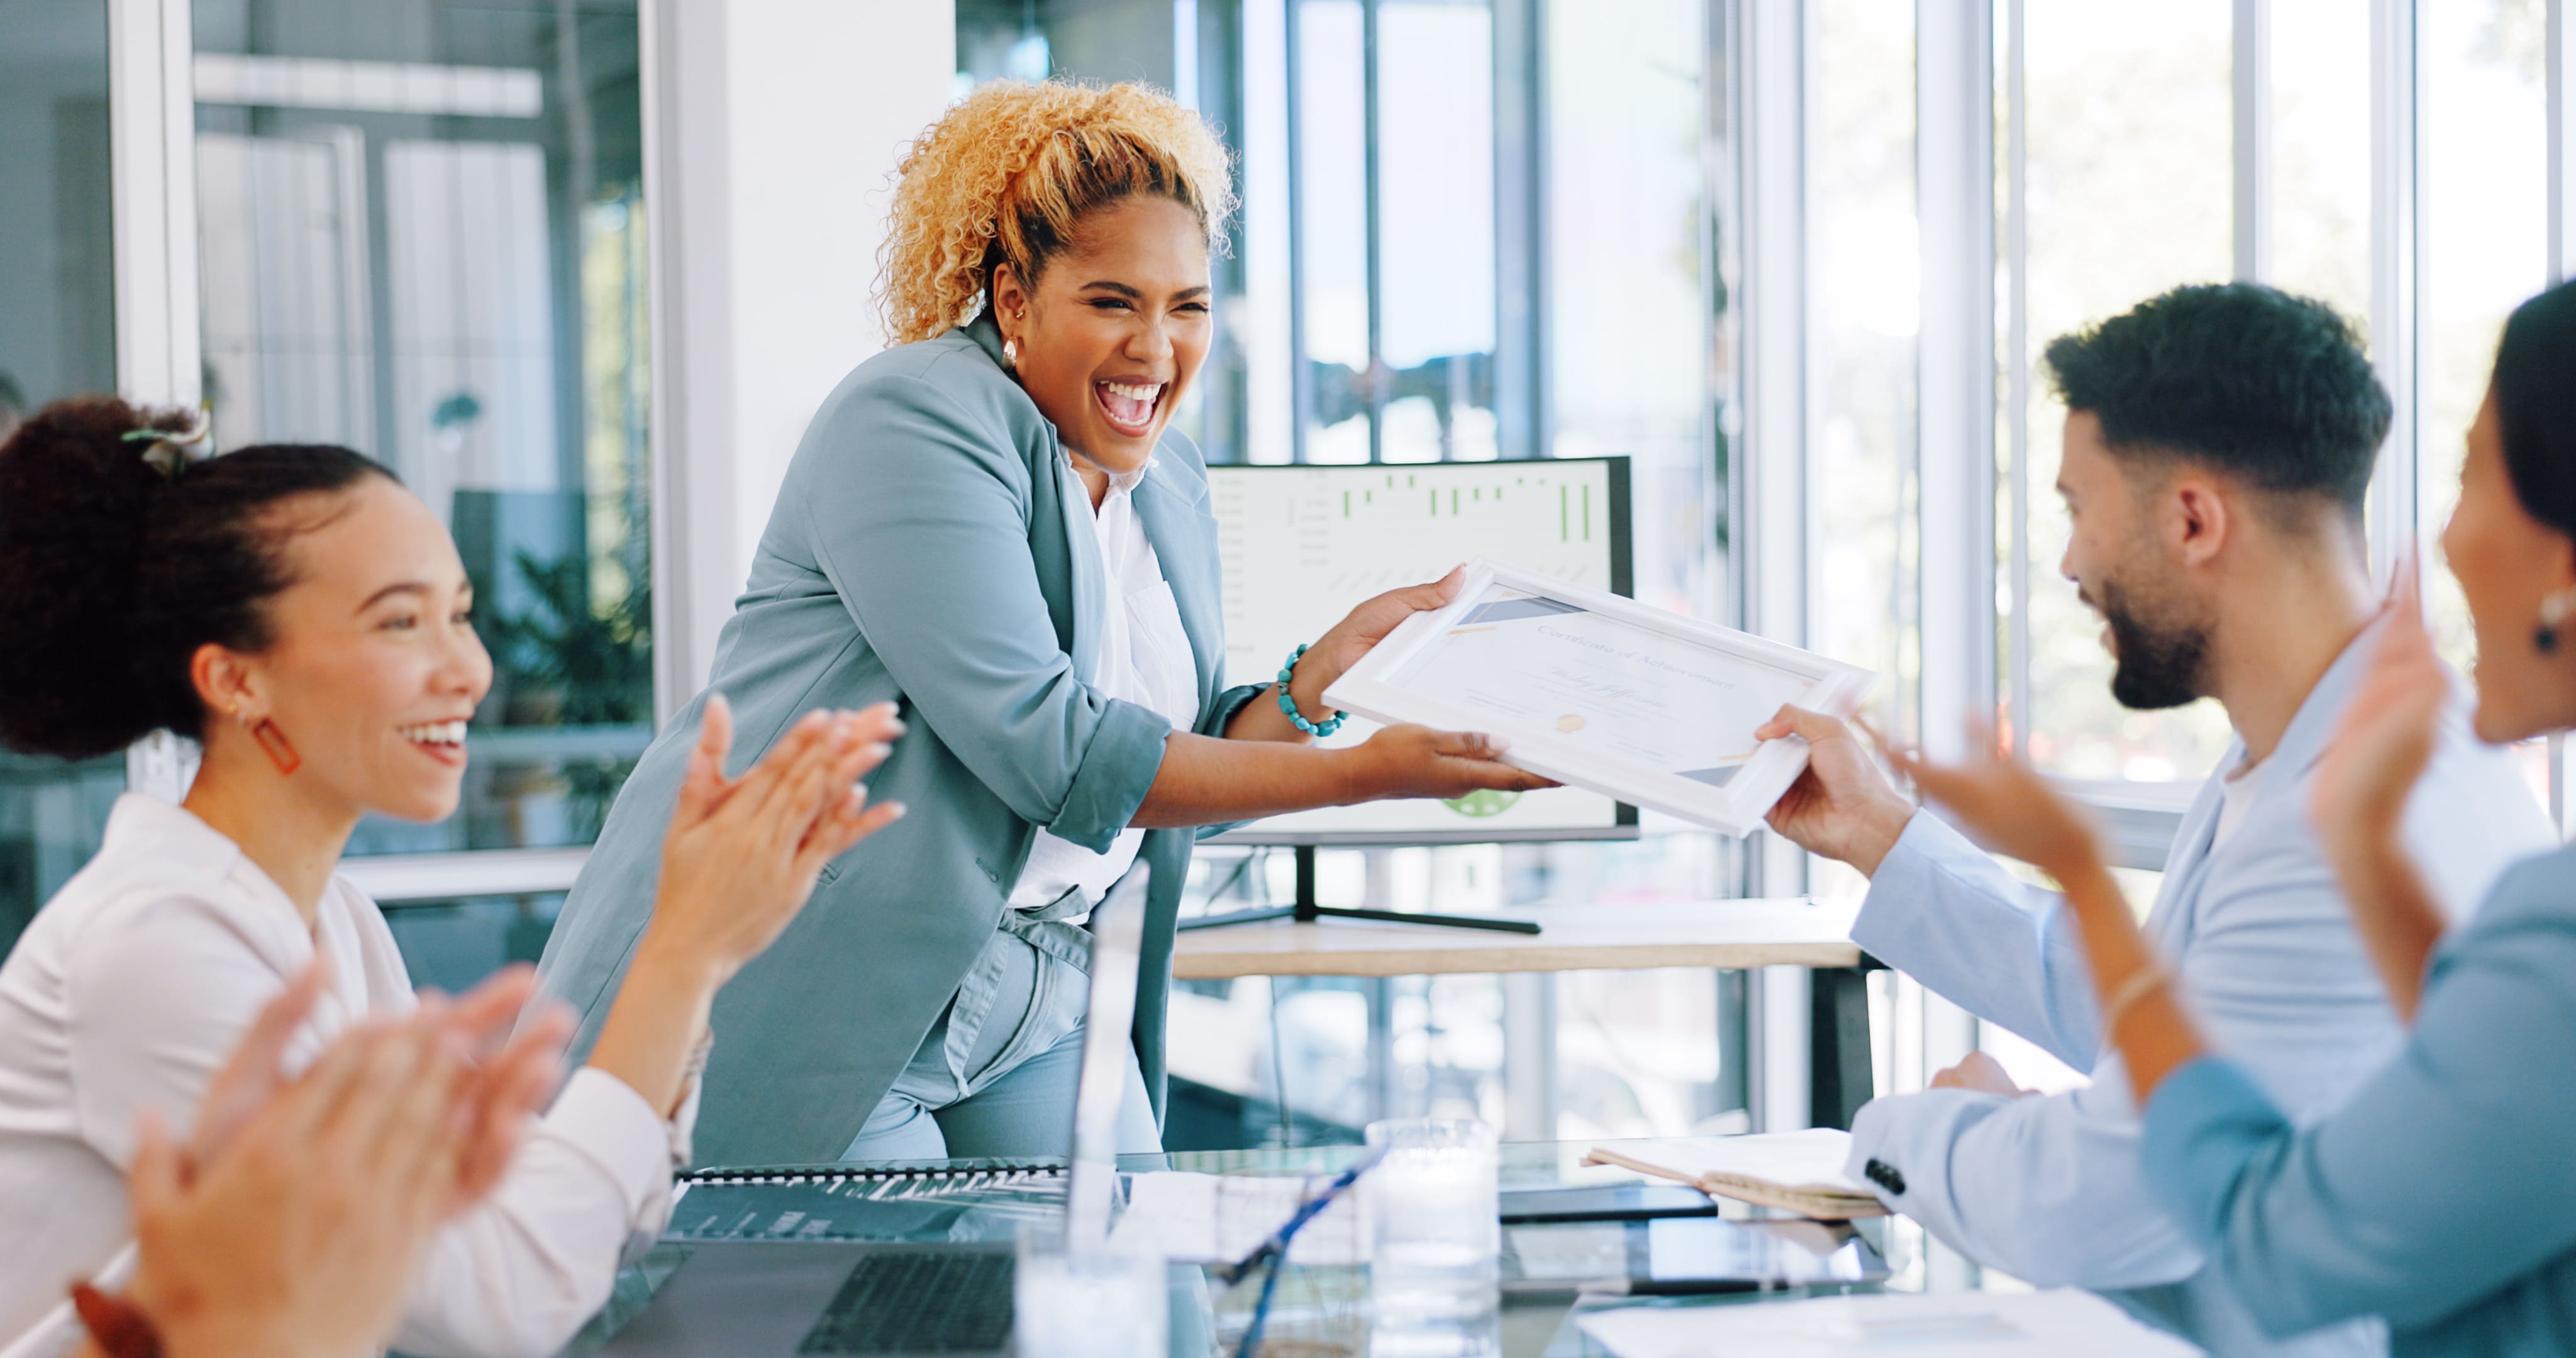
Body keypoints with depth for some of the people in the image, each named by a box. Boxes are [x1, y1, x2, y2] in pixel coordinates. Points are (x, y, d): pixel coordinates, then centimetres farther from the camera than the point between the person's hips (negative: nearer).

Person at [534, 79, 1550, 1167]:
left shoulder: (1168, 486, 12)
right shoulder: (917, 422, -15)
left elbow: (1175, 776, 12)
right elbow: (1051, 755, -24)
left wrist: (1327, 668, -3)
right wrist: (1365, 773, -22)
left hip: (1033, 1005, 8)